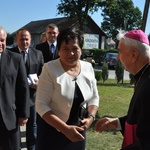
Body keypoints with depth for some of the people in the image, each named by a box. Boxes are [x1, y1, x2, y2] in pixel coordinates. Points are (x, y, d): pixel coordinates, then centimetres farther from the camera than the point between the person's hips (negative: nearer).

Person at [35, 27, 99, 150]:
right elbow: (41, 105, -18)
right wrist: (65, 129, -25)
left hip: (78, 129, 4)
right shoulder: (50, 69, -16)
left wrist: (91, 117, -13)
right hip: (52, 129, -4)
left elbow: (94, 97, 5)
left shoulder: (88, 67, -3)